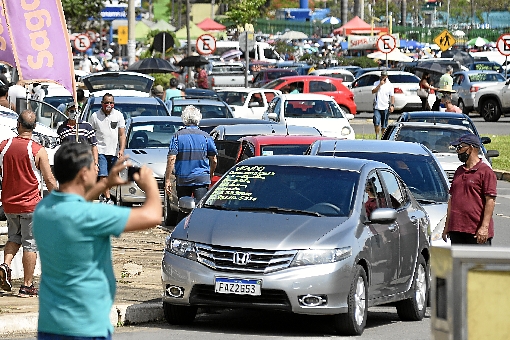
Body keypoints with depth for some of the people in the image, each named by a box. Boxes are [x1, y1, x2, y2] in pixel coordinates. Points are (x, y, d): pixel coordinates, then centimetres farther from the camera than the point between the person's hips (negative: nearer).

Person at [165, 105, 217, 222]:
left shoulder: (178, 136, 0)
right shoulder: (206, 137, 3)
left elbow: (171, 159, -7)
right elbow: (214, 160, 7)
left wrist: (167, 179, -5)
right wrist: (210, 175, 25)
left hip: (182, 179, 0)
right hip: (202, 178, 0)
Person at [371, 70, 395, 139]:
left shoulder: (390, 85, 4)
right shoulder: (376, 83, 5)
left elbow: (392, 96, 5)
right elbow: (373, 91, -10)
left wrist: (392, 105, -6)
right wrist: (380, 84, -16)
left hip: (385, 108, 0)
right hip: (377, 107, 0)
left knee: (384, 125, 6)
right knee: (376, 123, -12)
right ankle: (377, 137, 0)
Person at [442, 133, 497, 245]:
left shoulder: (485, 171, -7)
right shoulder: (459, 171, 18)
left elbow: (490, 201, -12)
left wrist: (484, 227, -19)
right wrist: (447, 226, 18)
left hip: (477, 232, -8)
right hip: (456, 229, 8)